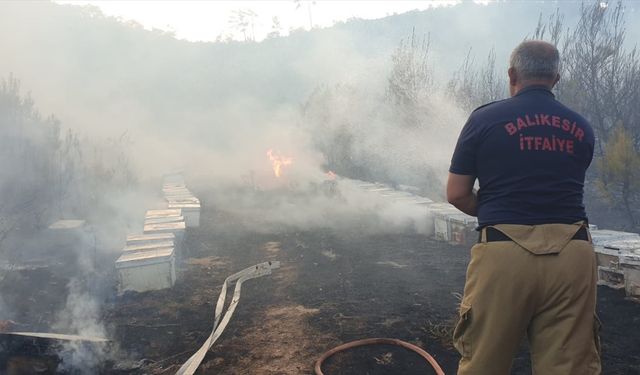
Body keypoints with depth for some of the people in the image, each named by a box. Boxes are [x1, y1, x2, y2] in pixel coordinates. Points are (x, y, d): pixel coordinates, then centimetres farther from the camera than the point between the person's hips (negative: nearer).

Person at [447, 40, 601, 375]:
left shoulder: (486, 118, 0)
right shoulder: (581, 128, 11)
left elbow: (456, 194, 1)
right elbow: (566, 189, 16)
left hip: (505, 251, -3)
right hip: (572, 254, 3)